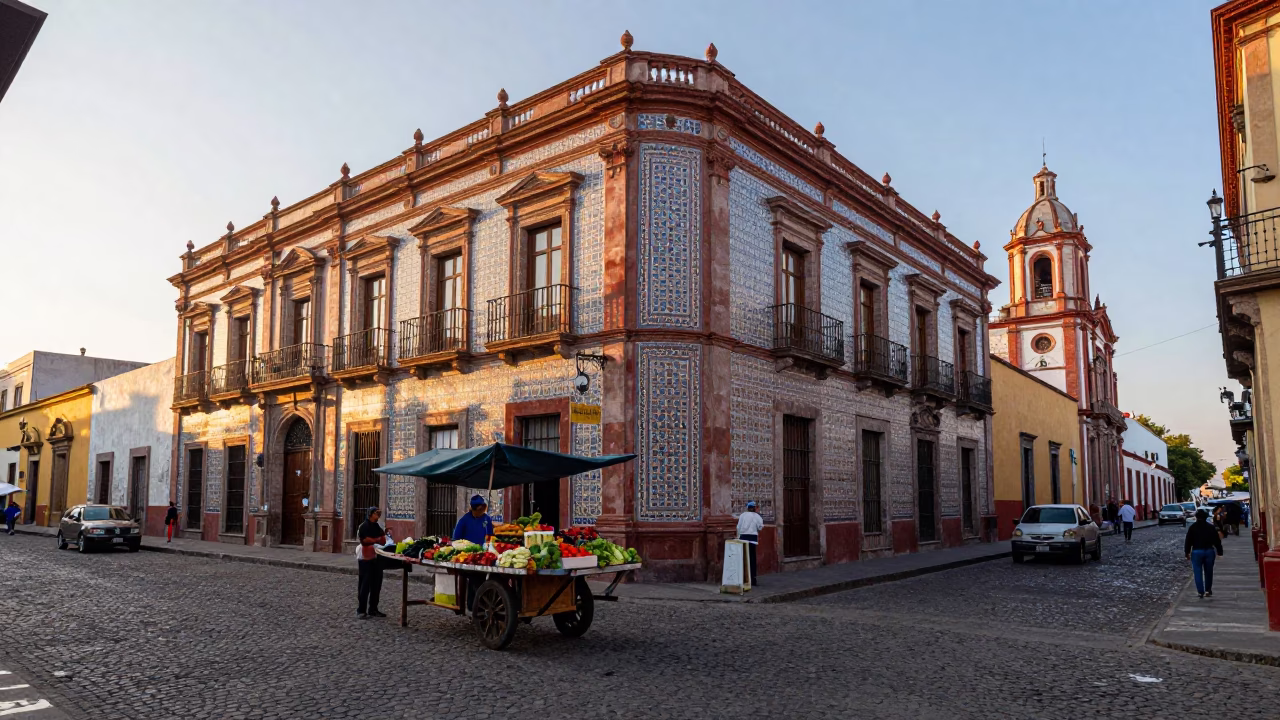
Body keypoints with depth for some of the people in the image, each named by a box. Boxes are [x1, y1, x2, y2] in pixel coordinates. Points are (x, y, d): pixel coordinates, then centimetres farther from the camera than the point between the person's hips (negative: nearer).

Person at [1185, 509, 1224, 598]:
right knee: (1208, 572, 14)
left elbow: (1188, 541, -4)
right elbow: (1217, 541, 4)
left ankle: (1201, 592, -4)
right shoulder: (1211, 527, 3)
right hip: (1209, 551, 3)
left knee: (1198, 573, 1)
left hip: (1196, 552, -3)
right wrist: (1219, 552, 11)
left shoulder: (1192, 527, -3)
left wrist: (1187, 552, 3)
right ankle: (1208, 590, 19)